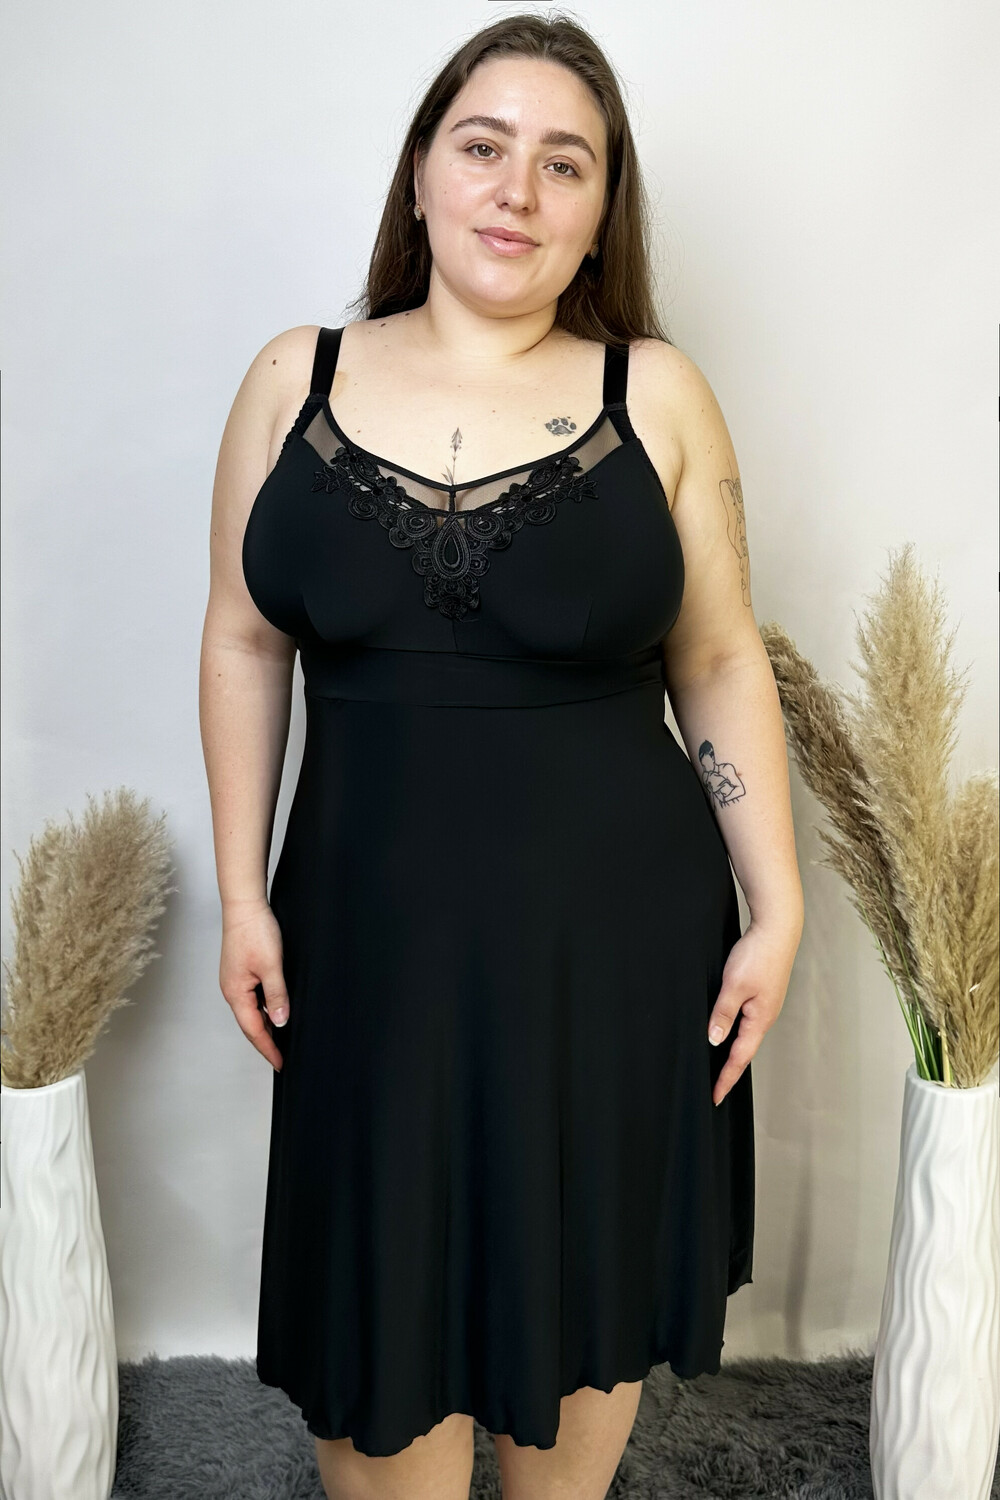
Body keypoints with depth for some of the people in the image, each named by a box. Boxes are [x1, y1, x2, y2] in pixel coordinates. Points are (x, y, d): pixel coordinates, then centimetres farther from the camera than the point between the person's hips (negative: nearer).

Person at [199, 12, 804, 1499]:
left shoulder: (658, 394, -3)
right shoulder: (296, 379, 1)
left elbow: (723, 665, 0)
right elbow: (244, 646, 4)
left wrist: (777, 911, -2)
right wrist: (242, 894, 2)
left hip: (616, 932, 0)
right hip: (377, 929, 1)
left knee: (587, 1286, 18)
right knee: (385, 1305, 14)